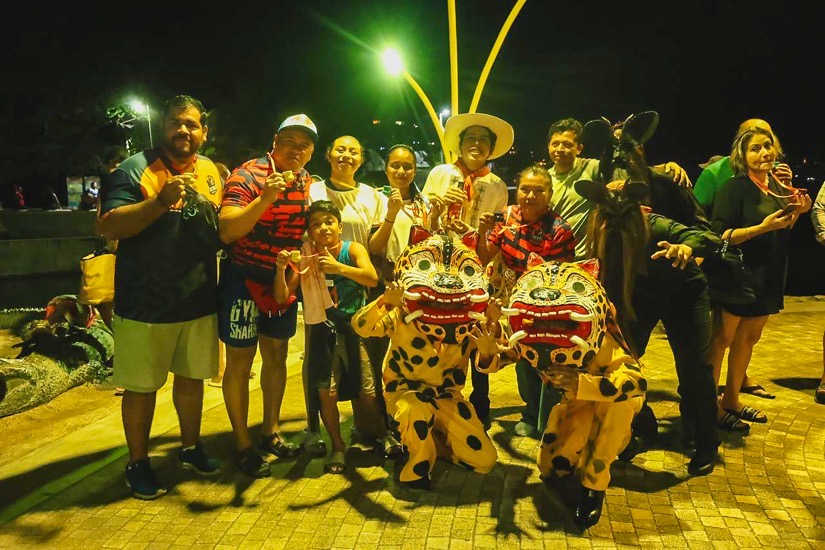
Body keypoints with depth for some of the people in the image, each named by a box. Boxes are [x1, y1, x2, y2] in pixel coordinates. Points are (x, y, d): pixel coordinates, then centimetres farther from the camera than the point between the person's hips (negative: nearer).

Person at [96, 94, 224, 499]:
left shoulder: (211, 171, 9)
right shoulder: (135, 169, -9)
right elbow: (107, 227, -20)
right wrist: (162, 201, -29)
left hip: (199, 301, 5)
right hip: (146, 306, -5)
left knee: (191, 376, 18)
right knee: (142, 386, 7)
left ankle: (190, 448, 37)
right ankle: (137, 463, 26)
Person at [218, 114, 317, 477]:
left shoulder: (307, 182, 3)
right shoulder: (248, 176, -17)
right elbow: (227, 230, -28)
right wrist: (266, 198, -39)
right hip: (243, 279, -6)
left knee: (276, 355, 15)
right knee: (240, 362, 1)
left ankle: (271, 432, 31)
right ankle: (243, 445, 15)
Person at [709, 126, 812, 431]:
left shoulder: (777, 185, 9)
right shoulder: (733, 188, -12)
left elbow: (782, 232, 18)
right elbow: (720, 235, -18)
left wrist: (796, 212, 0)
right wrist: (763, 227, -26)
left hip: (768, 278, 8)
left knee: (748, 339, 15)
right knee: (721, 340, 0)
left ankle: (731, 399, 28)